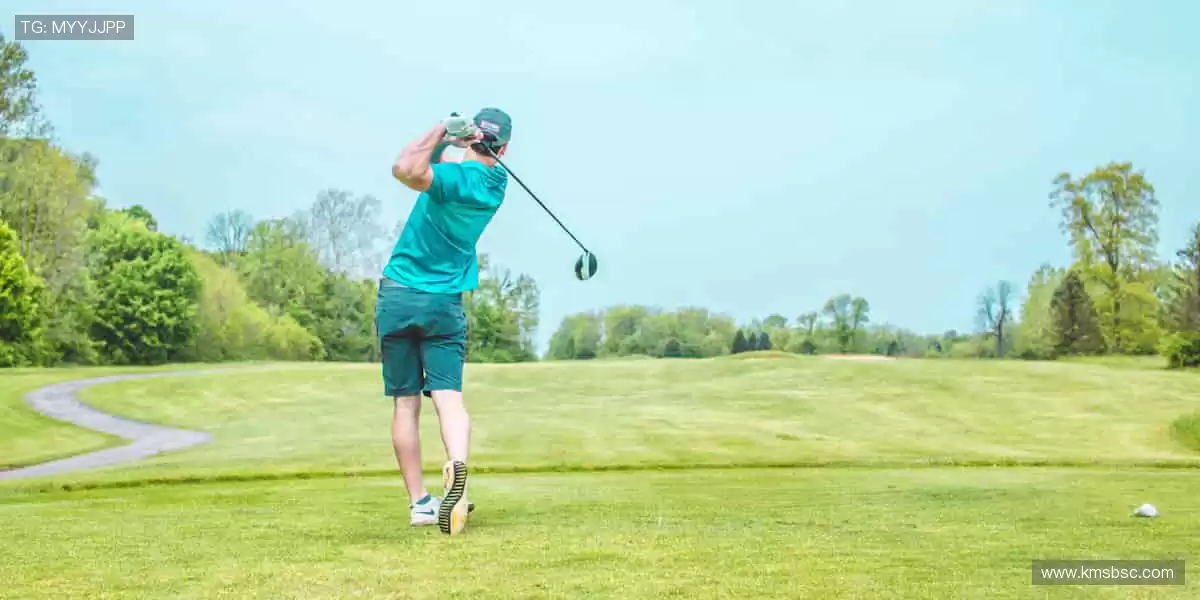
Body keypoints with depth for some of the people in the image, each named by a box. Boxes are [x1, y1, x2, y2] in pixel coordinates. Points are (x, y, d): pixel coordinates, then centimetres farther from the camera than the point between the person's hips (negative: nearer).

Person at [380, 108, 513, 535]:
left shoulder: (456, 177, -14)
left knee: (406, 403, 5)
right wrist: (447, 142, -6)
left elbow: (407, 170, -33)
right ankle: (457, 466, -35)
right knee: (449, 396, -6)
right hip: (446, 303, 3)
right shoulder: (496, 182, 5)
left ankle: (419, 502, 6)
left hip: (398, 294, -3)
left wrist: (444, 131, -20)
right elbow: (429, 165, 14)